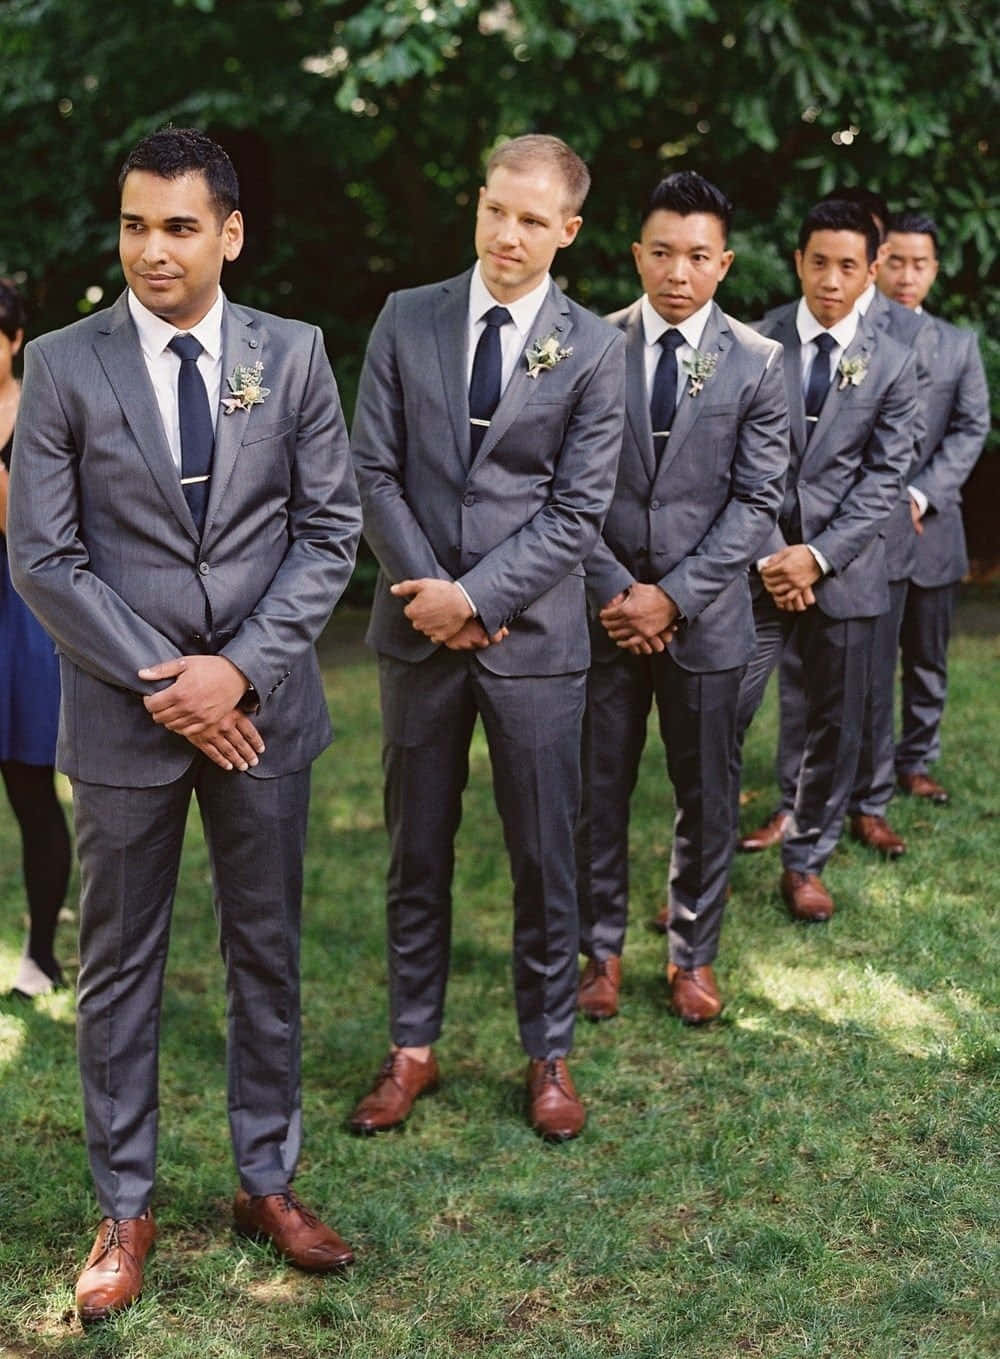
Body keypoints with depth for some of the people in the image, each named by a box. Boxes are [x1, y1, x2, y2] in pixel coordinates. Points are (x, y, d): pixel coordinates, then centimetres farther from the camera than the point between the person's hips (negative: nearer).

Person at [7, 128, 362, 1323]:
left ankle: (267, 1180, 28)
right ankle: (123, 1209, 21)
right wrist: (158, 683, -12)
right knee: (118, 965, 8)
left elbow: (329, 532, -1)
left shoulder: (292, 355, 0)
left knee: (266, 952, 12)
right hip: (123, 714, -1)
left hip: (260, 704, 1)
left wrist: (239, 668, -12)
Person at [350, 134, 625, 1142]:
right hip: (418, 631, 2)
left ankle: (548, 1054, 23)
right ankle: (412, 1048, 25)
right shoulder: (406, 320, 3)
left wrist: (474, 595, -13)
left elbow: (578, 509, -6)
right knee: (416, 854, 11)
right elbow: (375, 471, 1)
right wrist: (429, 594, -8)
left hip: (532, 634, -2)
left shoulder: (593, 348, -3)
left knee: (544, 857, 7)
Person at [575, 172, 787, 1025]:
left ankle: (694, 955, 26)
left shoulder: (757, 363, -1)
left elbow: (758, 500, -4)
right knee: (598, 791, 8)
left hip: (705, 616, 0)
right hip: (604, 610, 0)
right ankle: (602, 950, 24)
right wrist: (613, 589, -11)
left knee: (705, 795, 9)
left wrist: (675, 595, -11)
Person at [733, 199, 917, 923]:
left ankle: (806, 862, 24)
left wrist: (821, 556, -11)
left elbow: (885, 476, 0)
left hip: (844, 568, 2)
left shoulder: (893, 362, 3)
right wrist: (768, 554, -10)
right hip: (758, 562, -1)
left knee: (836, 726, 9)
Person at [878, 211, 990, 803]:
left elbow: (972, 429, 2)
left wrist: (920, 494, -12)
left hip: (931, 527, 3)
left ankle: (916, 763, 23)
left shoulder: (960, 345, 8)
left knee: (928, 660, 10)